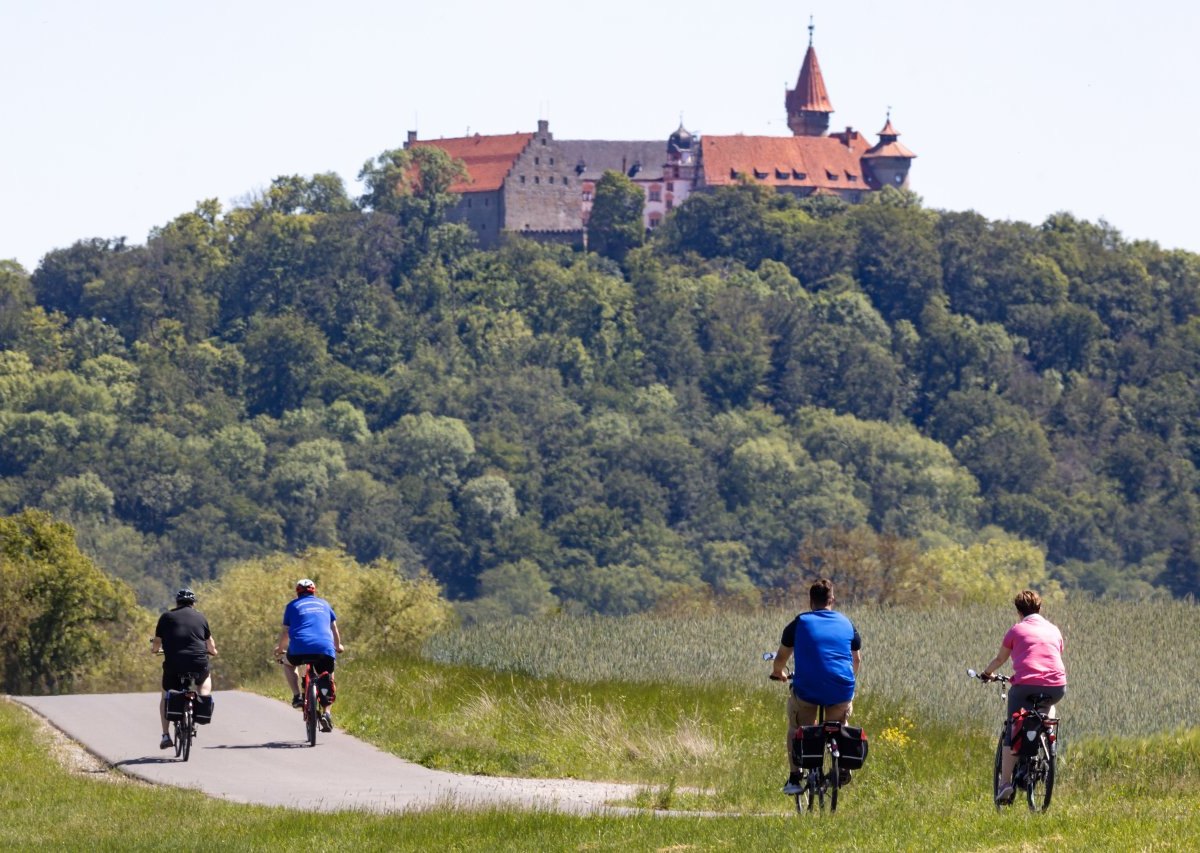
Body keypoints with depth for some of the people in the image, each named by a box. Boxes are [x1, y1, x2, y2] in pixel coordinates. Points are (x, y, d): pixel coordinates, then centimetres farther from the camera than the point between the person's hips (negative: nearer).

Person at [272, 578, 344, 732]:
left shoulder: (292, 605, 18)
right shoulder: (323, 604, 24)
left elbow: (285, 632, 17)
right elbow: (334, 628, 29)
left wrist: (279, 649, 35)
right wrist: (338, 646, 46)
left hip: (300, 648, -1)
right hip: (325, 649, 1)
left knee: (289, 664, 30)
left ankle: (297, 696, 11)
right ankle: (326, 712, 2)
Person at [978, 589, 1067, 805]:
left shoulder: (1016, 630, 11)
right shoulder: (1054, 630, 20)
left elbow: (1000, 659, 22)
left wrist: (986, 673, 42)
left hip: (1026, 686, -3)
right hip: (1056, 687, 3)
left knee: (1011, 734, 7)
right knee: (1049, 706, 39)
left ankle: (1005, 782, -5)